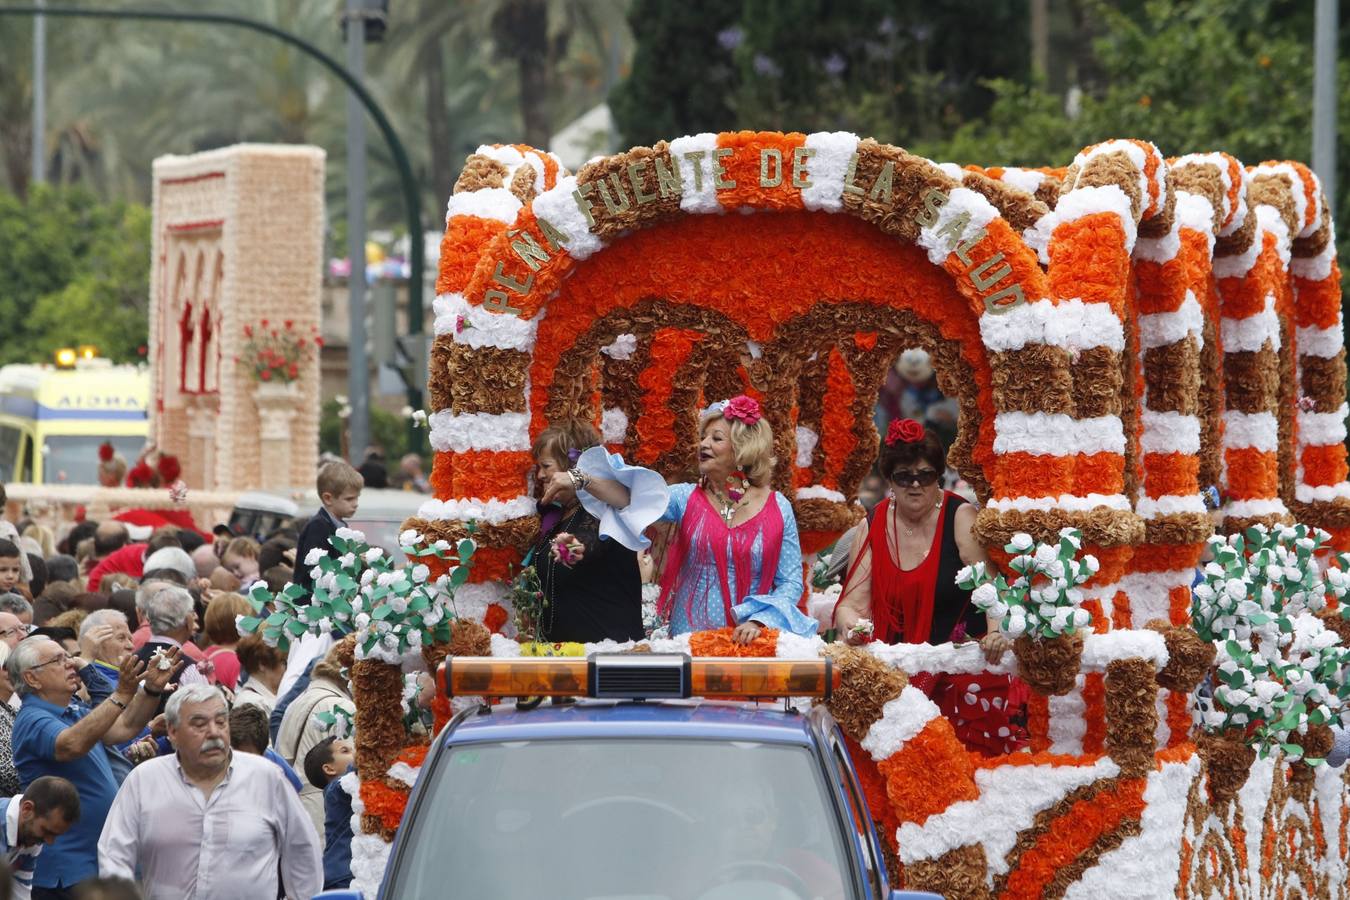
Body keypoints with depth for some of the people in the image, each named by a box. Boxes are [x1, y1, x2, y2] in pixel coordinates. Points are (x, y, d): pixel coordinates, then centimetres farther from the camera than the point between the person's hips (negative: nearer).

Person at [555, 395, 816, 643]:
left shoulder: (778, 508, 0)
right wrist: (581, 479, -30)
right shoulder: (687, 499, 3)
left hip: (747, 640, -1)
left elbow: (790, 582, -1)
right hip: (690, 638, 1)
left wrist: (758, 621, -16)